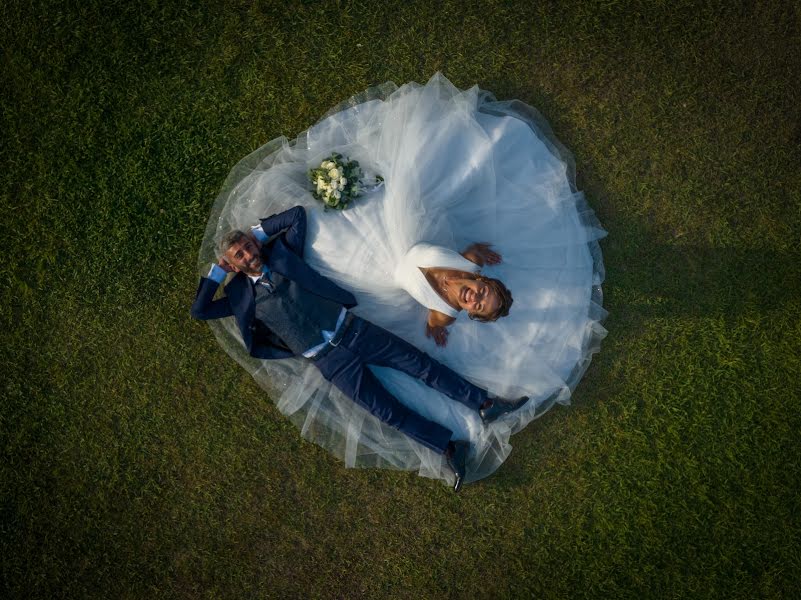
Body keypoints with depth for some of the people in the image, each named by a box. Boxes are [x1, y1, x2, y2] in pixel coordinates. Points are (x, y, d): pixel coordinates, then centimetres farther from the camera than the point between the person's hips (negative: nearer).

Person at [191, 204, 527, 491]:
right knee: (387, 411, -8)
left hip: (351, 329, 2)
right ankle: (449, 447, 2)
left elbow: (298, 213, 12)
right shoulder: (242, 294, 7)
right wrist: (217, 271, 4)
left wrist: (258, 232, 11)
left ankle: (484, 405, 2)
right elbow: (199, 311, 5)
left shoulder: (281, 254, 10)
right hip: (328, 360, -1)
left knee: (419, 363, -4)